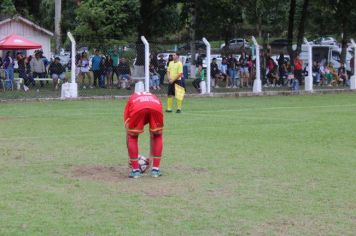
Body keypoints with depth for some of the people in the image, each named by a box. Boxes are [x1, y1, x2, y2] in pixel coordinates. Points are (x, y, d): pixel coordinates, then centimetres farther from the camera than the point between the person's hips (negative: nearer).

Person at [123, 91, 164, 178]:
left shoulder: (131, 99, 41)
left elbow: (128, 134, 38)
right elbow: (152, 135, 48)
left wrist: (129, 157, 46)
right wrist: (151, 155, 55)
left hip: (137, 109, -1)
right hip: (155, 108, 1)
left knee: (133, 137, 24)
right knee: (158, 136, 28)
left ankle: (135, 170, 20)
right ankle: (155, 169, 25)